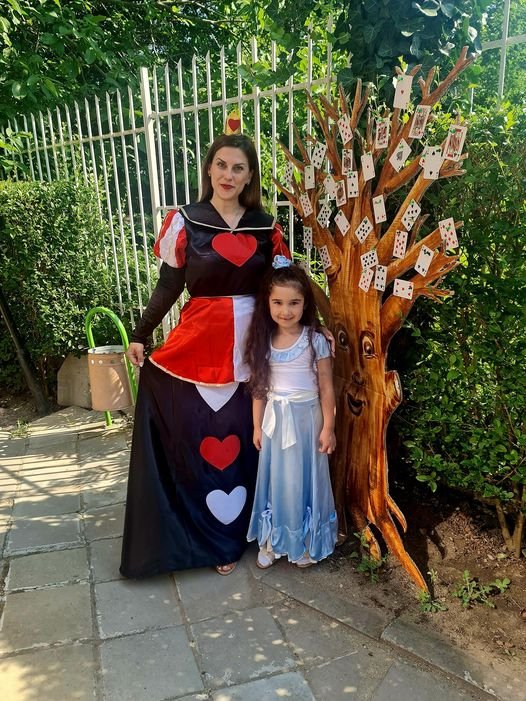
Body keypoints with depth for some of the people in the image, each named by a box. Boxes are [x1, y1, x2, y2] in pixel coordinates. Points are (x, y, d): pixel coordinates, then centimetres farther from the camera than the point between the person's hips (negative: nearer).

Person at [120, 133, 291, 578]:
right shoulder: (185, 222, 0)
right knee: (200, 441, 3)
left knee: (241, 442, 10)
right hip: (199, 345, -2)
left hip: (249, 347, 2)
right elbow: (169, 285, 2)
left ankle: (233, 533, 29)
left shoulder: (266, 227, 7)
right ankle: (210, 537, 23)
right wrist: (140, 335, 1)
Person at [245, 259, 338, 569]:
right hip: (275, 419, 3)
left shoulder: (316, 341, -11)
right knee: (275, 479, 14)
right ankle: (272, 541, 31)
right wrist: (258, 426, 5)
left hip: (306, 418, -3)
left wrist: (328, 428, -8)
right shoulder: (263, 341, -2)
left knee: (305, 478, 10)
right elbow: (259, 388, 3)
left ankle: (307, 542, 30)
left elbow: (326, 388, -7)